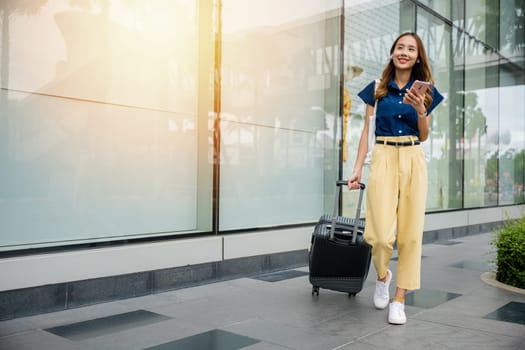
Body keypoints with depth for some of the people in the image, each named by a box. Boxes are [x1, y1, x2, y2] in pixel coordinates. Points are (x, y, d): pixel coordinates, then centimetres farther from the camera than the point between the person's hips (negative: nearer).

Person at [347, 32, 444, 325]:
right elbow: (367, 131, 8)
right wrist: (357, 169, 2)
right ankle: (382, 276, 22)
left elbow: (424, 136, 10)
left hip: (414, 161, 2)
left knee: (411, 232, -1)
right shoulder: (377, 88, 8)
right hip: (383, 158, -1)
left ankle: (399, 298, 11)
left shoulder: (426, 91, 10)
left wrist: (421, 110, -9)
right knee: (382, 234, -11)